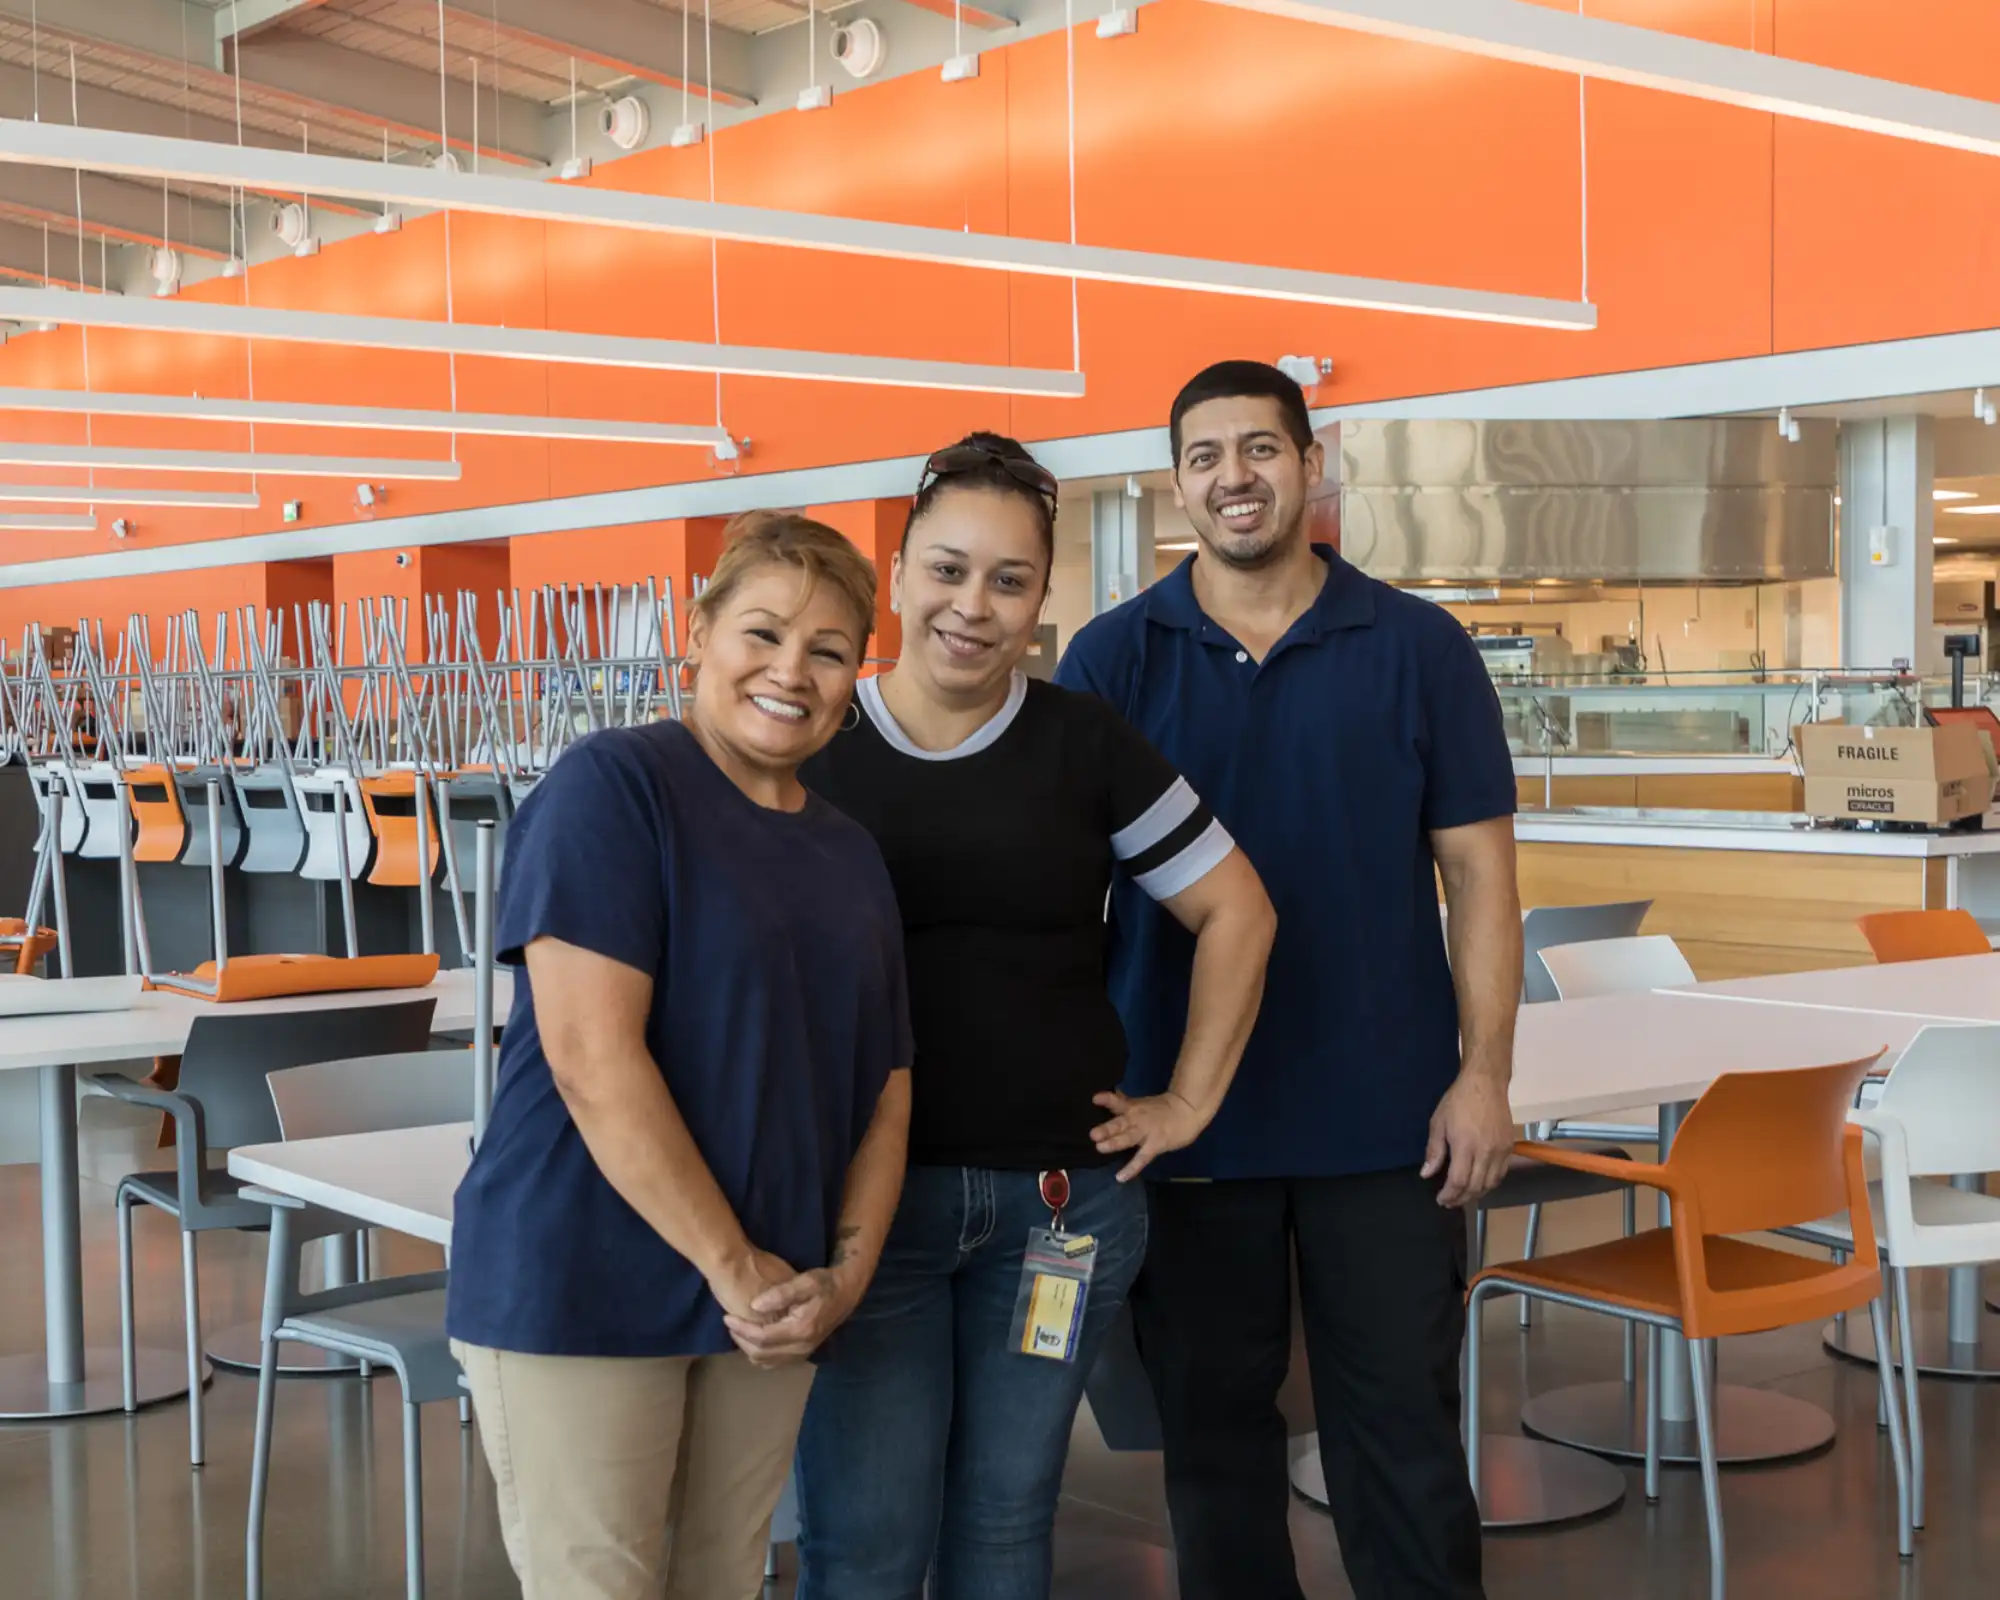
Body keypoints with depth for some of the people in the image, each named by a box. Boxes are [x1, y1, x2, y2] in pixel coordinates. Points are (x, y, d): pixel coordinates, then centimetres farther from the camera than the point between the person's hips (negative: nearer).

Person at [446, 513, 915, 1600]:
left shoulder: (851, 858, 12)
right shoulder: (612, 785, -10)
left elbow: (885, 1090, 13)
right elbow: (593, 1057, -18)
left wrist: (846, 1272, -2)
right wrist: (734, 1268, -16)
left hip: (768, 1306, 7)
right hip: (584, 1292, -6)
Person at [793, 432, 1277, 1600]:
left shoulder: (1089, 744, 0)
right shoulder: (811, 749, -2)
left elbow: (1236, 910, 7)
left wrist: (1190, 1100, 4)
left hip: (1062, 1193, 2)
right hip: (863, 1191, -1)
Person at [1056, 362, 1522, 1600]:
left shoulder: (1419, 648, 1)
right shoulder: (1112, 659, 2)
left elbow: (1479, 871, 2)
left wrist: (1485, 1074, -6)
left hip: (1387, 1120, -1)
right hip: (1184, 1115, 1)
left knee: (1402, 1427, 6)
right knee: (1214, 1426, 12)